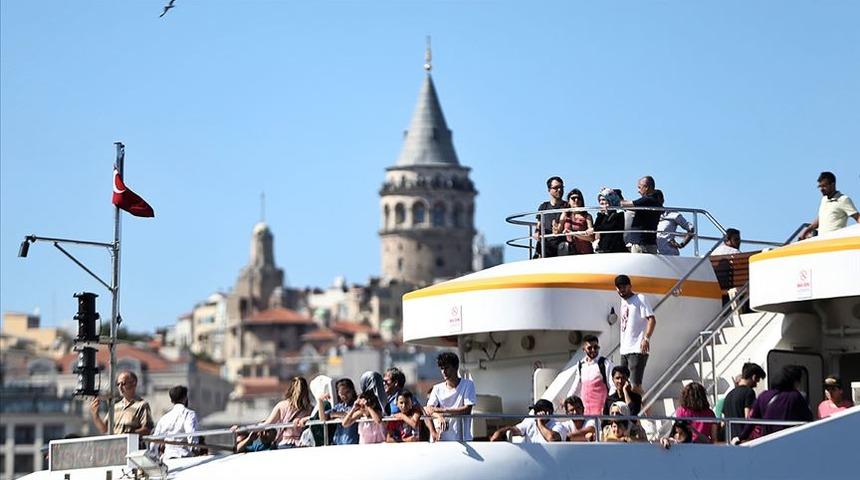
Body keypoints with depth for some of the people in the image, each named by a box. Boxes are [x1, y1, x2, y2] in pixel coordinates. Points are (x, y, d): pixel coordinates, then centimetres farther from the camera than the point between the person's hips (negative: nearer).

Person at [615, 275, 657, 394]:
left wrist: (646, 338, -28)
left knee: (635, 385, -15)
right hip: (624, 350, 9)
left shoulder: (640, 299, -6)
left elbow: (652, 319, -15)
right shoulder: (623, 301, 19)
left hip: (637, 350, -9)